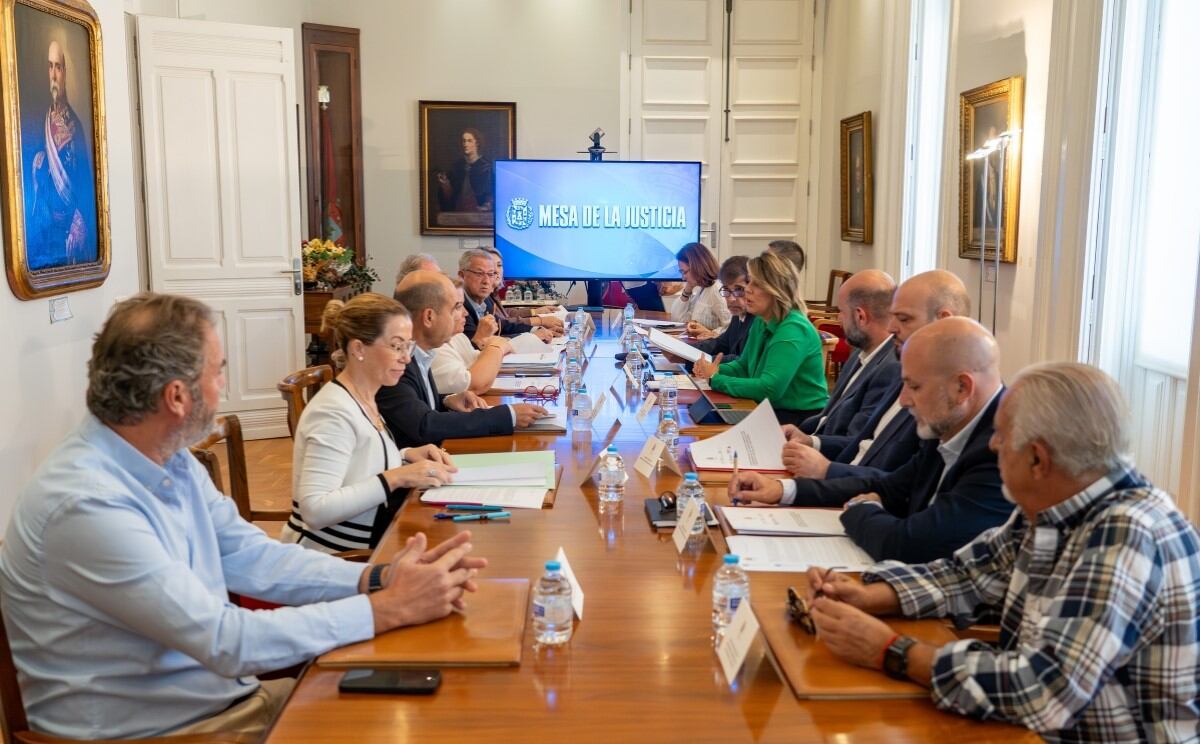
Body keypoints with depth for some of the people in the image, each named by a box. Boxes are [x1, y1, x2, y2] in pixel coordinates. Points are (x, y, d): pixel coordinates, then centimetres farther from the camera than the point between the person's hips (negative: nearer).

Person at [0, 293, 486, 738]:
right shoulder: (87, 505, -26)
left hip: (225, 691, 7)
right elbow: (228, 641, -26)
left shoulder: (170, 461, 1)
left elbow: (254, 559, 4)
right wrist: (389, 609, -22)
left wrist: (377, 577, -10)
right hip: (151, 729, -7)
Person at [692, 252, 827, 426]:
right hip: (772, 411, 8)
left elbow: (769, 389, -28)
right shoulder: (761, 322, 6)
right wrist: (715, 370, -4)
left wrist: (716, 379, -20)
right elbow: (744, 366, 17)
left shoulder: (793, 331, -21)